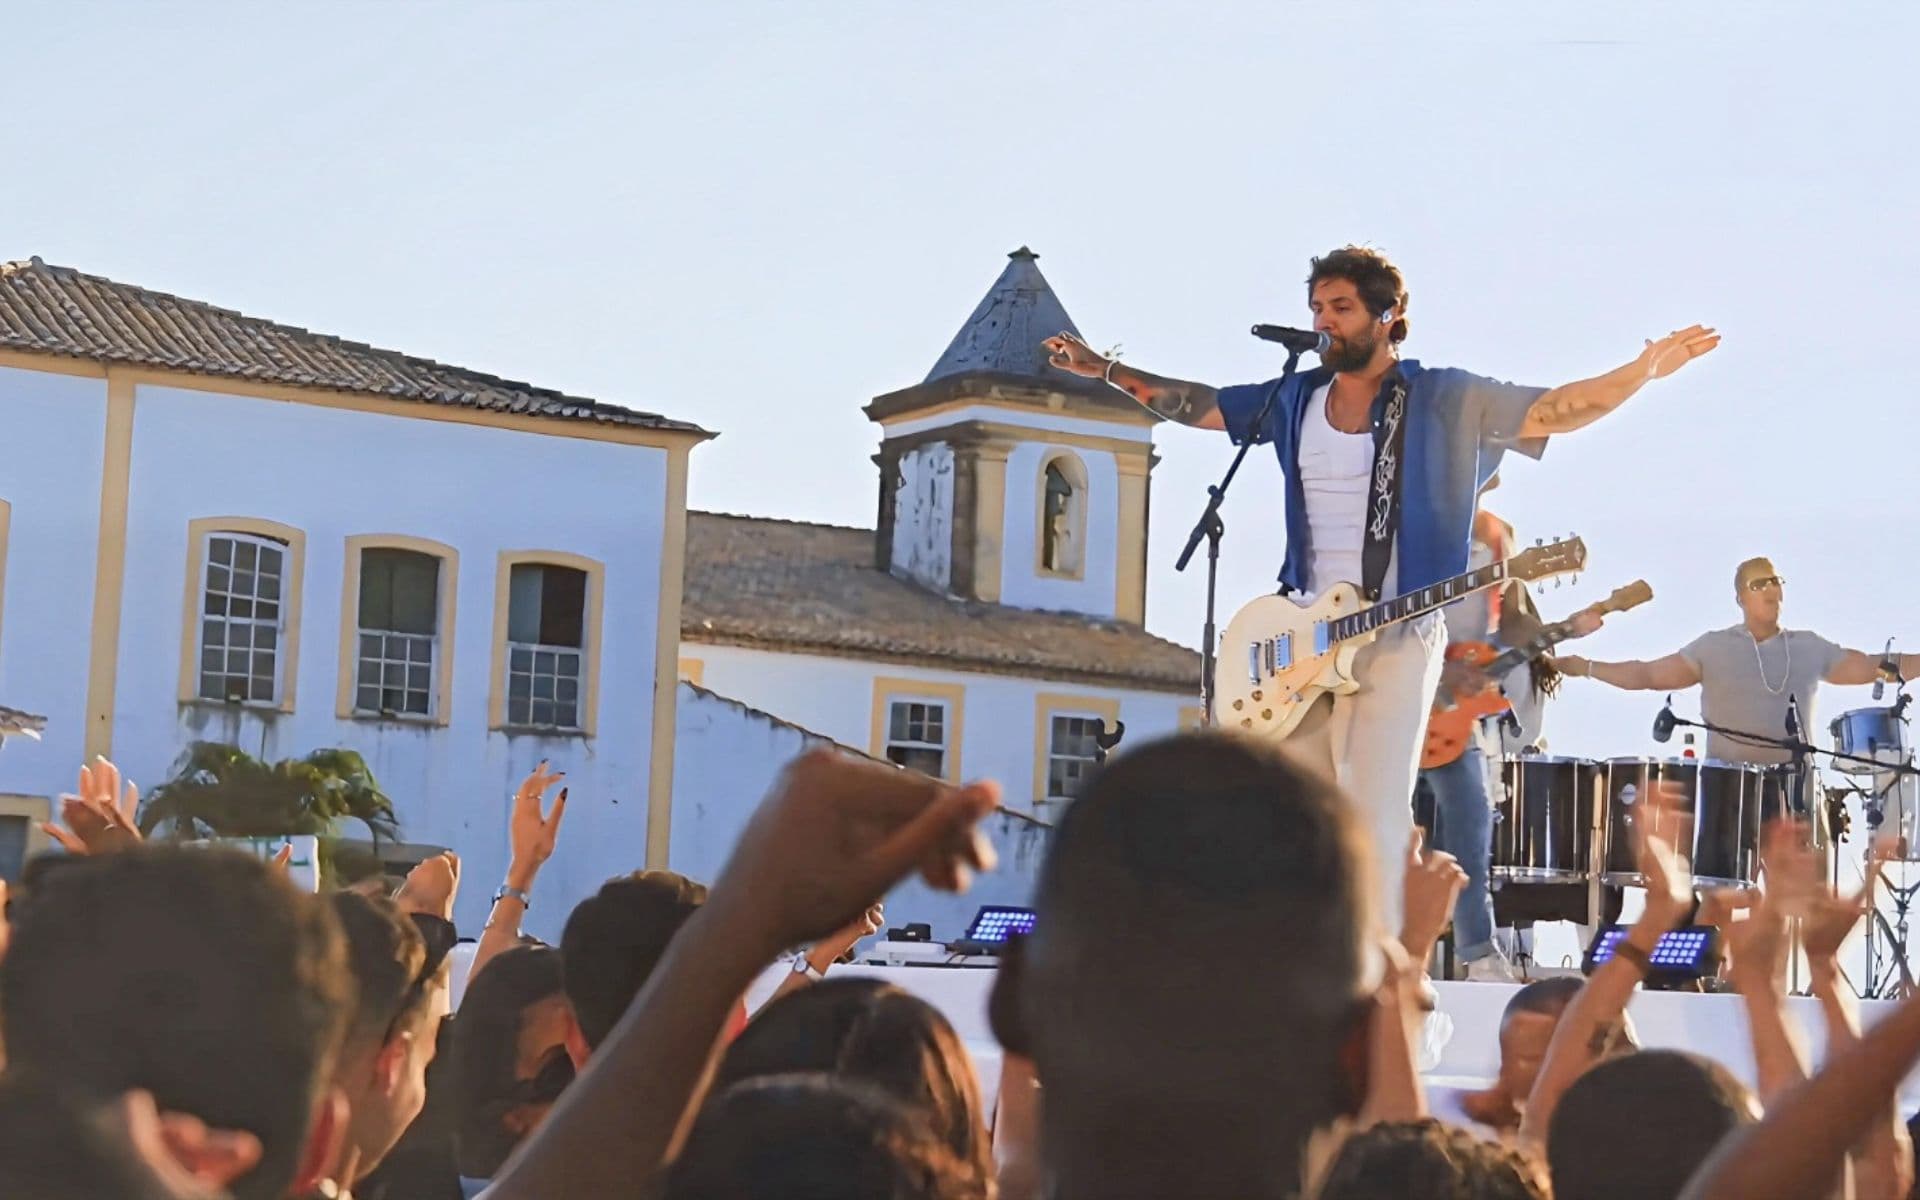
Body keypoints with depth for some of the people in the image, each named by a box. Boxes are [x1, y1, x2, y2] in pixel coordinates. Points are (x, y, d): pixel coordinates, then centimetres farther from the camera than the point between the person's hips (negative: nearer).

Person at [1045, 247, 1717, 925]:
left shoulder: (1445, 400, -2)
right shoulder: (1297, 399, 12)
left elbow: (1553, 410, -8)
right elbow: (1198, 405, 22)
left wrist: (1642, 372, -21)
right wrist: (1106, 371, 21)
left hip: (1397, 638, -5)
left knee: (1373, 817, -8)